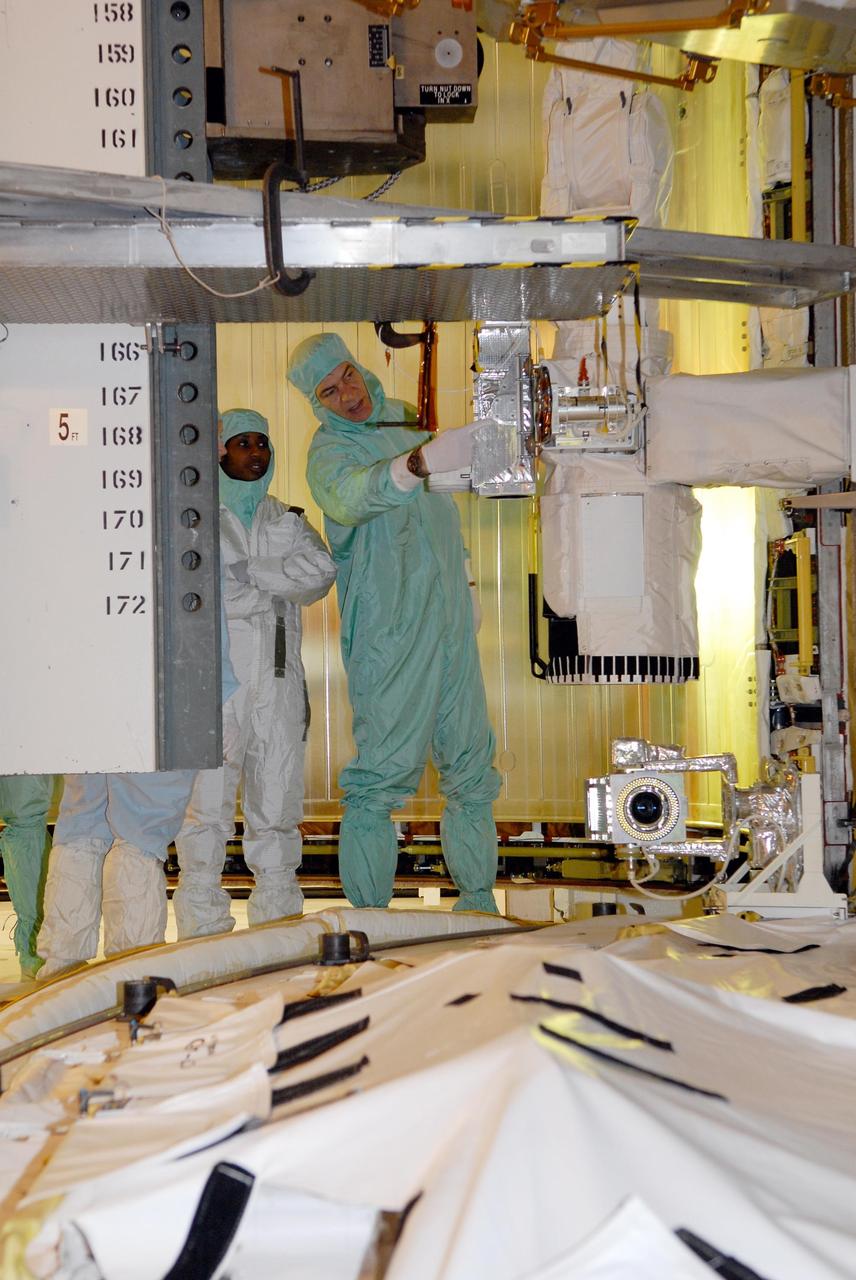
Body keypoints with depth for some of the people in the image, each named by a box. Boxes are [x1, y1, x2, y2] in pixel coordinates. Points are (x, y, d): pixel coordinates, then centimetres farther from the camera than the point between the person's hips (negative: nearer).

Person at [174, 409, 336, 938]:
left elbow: (321, 571, 1)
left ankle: (279, 926, 11)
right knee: (209, 803, -9)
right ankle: (203, 929, -5)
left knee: (278, 807, 5)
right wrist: (274, 592, -6)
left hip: (278, 678, 4)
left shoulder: (287, 521, 20)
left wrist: (246, 572, -8)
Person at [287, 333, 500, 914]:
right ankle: (369, 912, -2)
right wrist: (419, 462, -52)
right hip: (390, 635, -7)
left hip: (452, 623, 7)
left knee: (472, 763, 9)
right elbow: (349, 496, -36)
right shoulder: (330, 450, -10)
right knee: (384, 767, -9)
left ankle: (478, 900, 18)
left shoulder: (402, 418, 14)